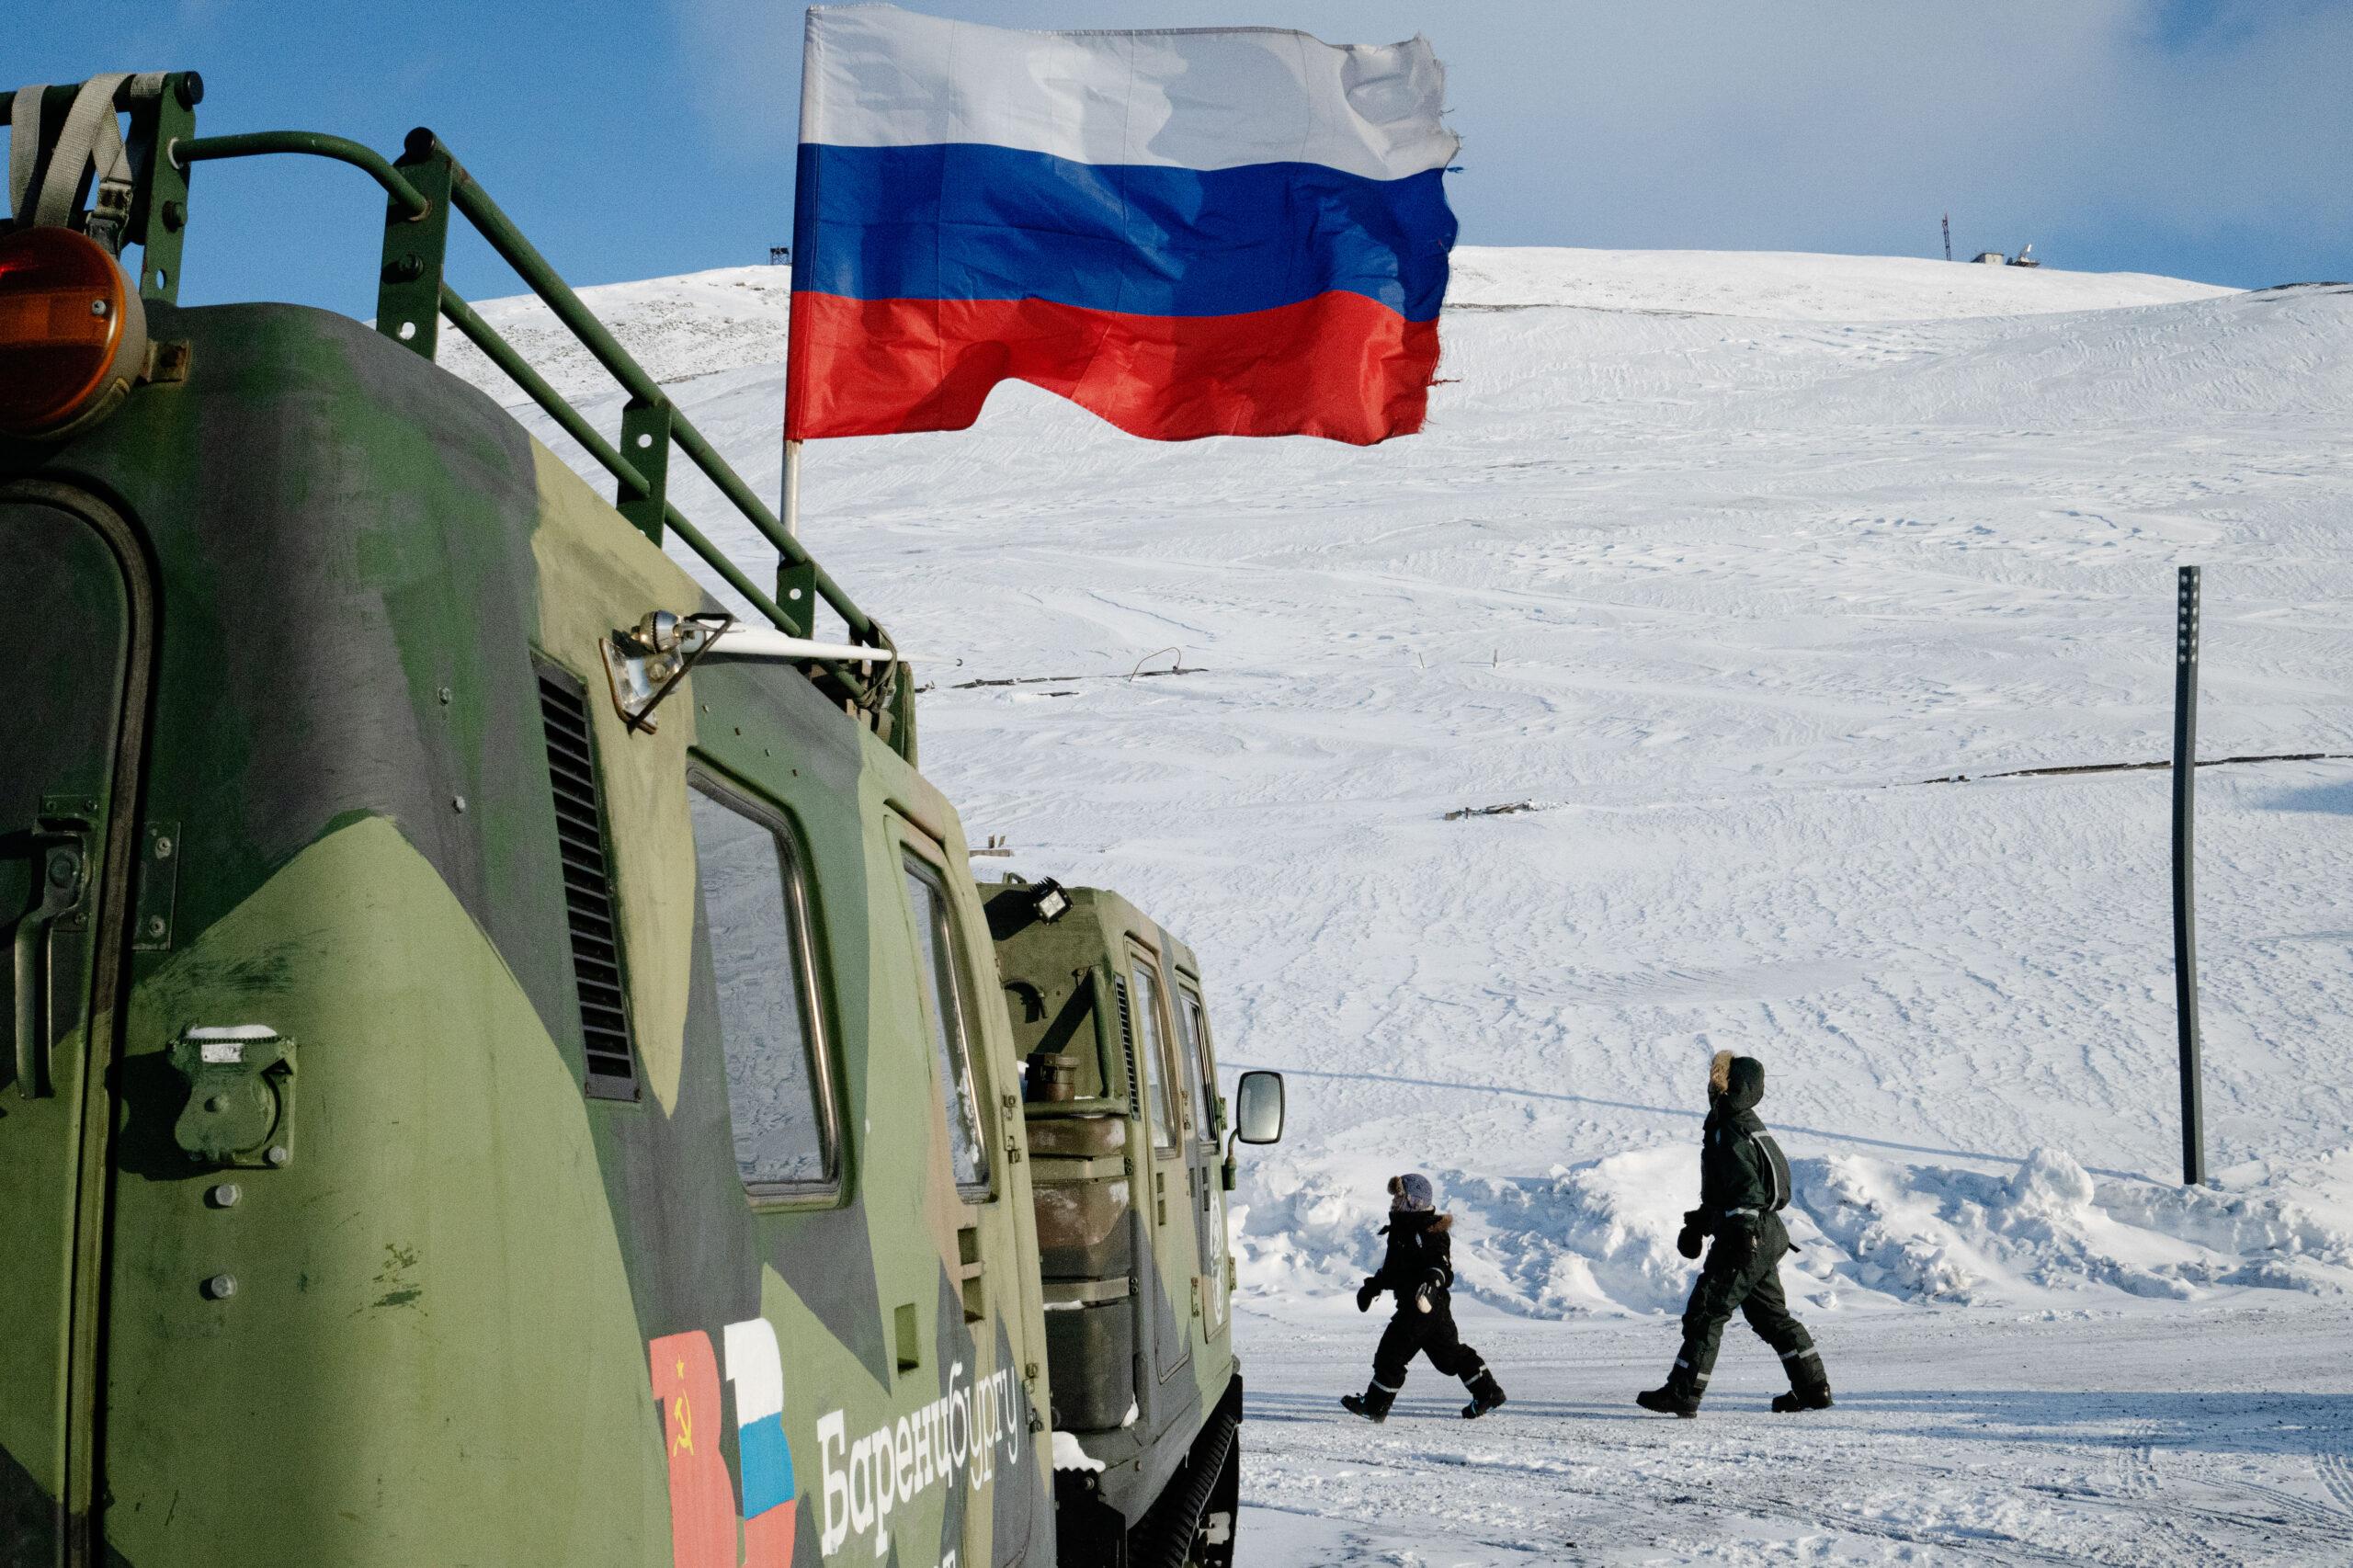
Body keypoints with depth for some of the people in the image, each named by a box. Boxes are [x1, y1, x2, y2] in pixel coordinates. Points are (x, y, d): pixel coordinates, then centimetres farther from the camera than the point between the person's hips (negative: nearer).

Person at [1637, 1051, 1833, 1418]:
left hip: (1746, 1238, -10)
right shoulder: (1749, 1126, 18)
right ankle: (1814, 1388, 20)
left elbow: (1746, 1186, -25)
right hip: (1769, 1237, 10)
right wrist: (1697, 1223, 31)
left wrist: (1742, 1231, -30)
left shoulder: (1730, 1133, -14)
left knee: (1705, 1313, -7)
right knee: (1771, 1314, 17)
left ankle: (1682, 1394, -7)